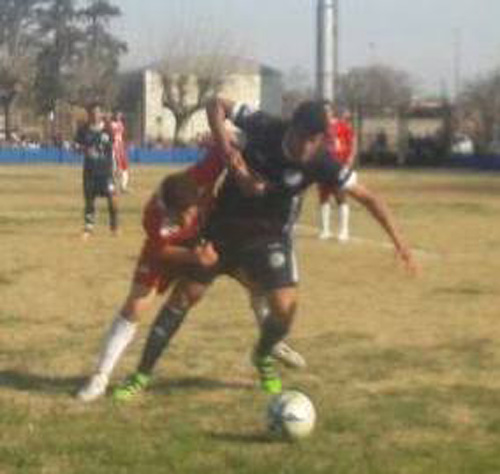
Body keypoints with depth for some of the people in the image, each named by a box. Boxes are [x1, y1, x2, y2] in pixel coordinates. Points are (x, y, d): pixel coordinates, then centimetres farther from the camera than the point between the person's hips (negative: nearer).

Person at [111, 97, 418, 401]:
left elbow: (367, 197, -18)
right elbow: (217, 106, -11)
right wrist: (226, 148, -25)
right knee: (184, 296, 0)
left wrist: (398, 240, -24)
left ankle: (263, 357, 20)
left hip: (271, 237, 0)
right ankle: (143, 375, 13)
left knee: (285, 308, -16)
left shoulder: (319, 163, -22)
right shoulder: (264, 129, -21)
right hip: (223, 227, 0)